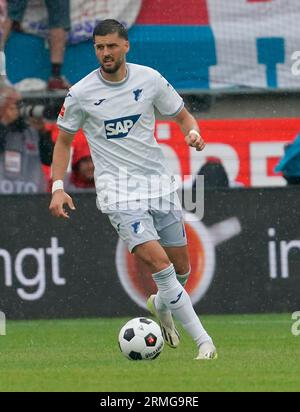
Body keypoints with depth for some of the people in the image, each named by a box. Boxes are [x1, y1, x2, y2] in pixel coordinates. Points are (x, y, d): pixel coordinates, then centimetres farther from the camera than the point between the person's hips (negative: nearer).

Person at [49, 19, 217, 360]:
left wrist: (193, 132, -11)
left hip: (159, 182, 4)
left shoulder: (149, 79, 0)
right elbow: (63, 140, 7)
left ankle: (161, 305, 44)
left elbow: (183, 117, 12)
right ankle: (203, 340, -18)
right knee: (157, 261, -21)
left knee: (181, 267, 8)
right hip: (118, 189, -4)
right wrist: (58, 187, -4)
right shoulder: (81, 94, -5)